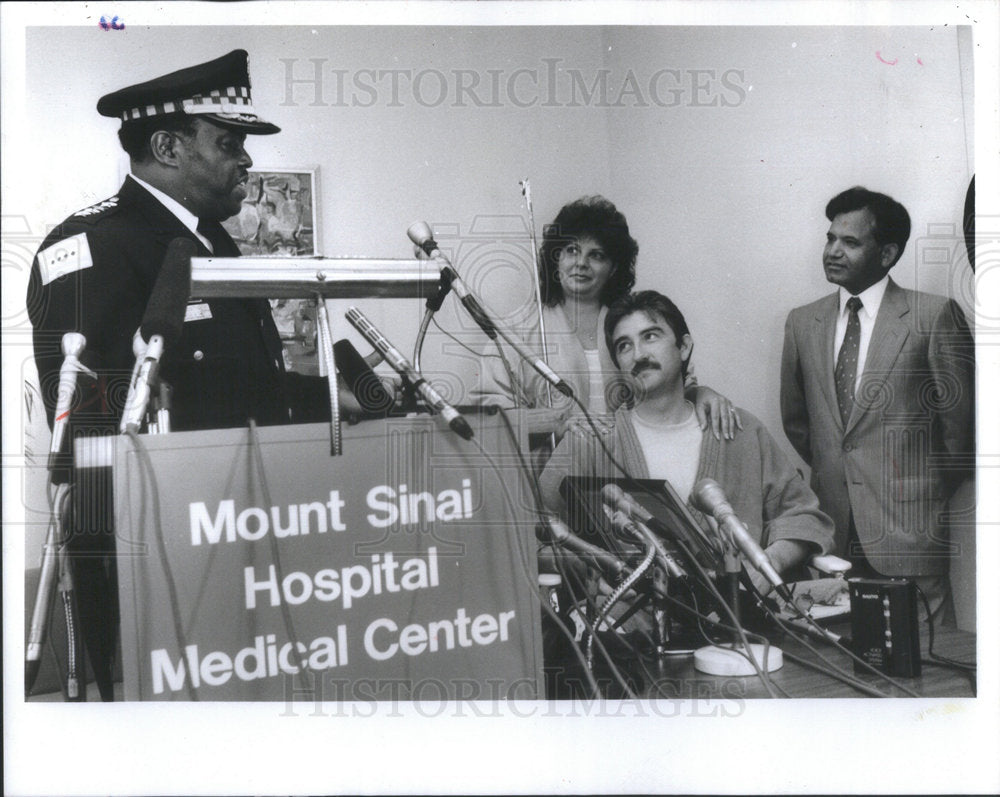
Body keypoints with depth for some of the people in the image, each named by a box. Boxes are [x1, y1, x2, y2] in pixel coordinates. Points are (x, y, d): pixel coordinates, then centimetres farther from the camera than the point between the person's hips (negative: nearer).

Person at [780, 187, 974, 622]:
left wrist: (936, 498, 7)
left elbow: (961, 419, 1)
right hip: (832, 530, 3)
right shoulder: (802, 322, 10)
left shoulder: (935, 316, -3)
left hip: (910, 534, -3)